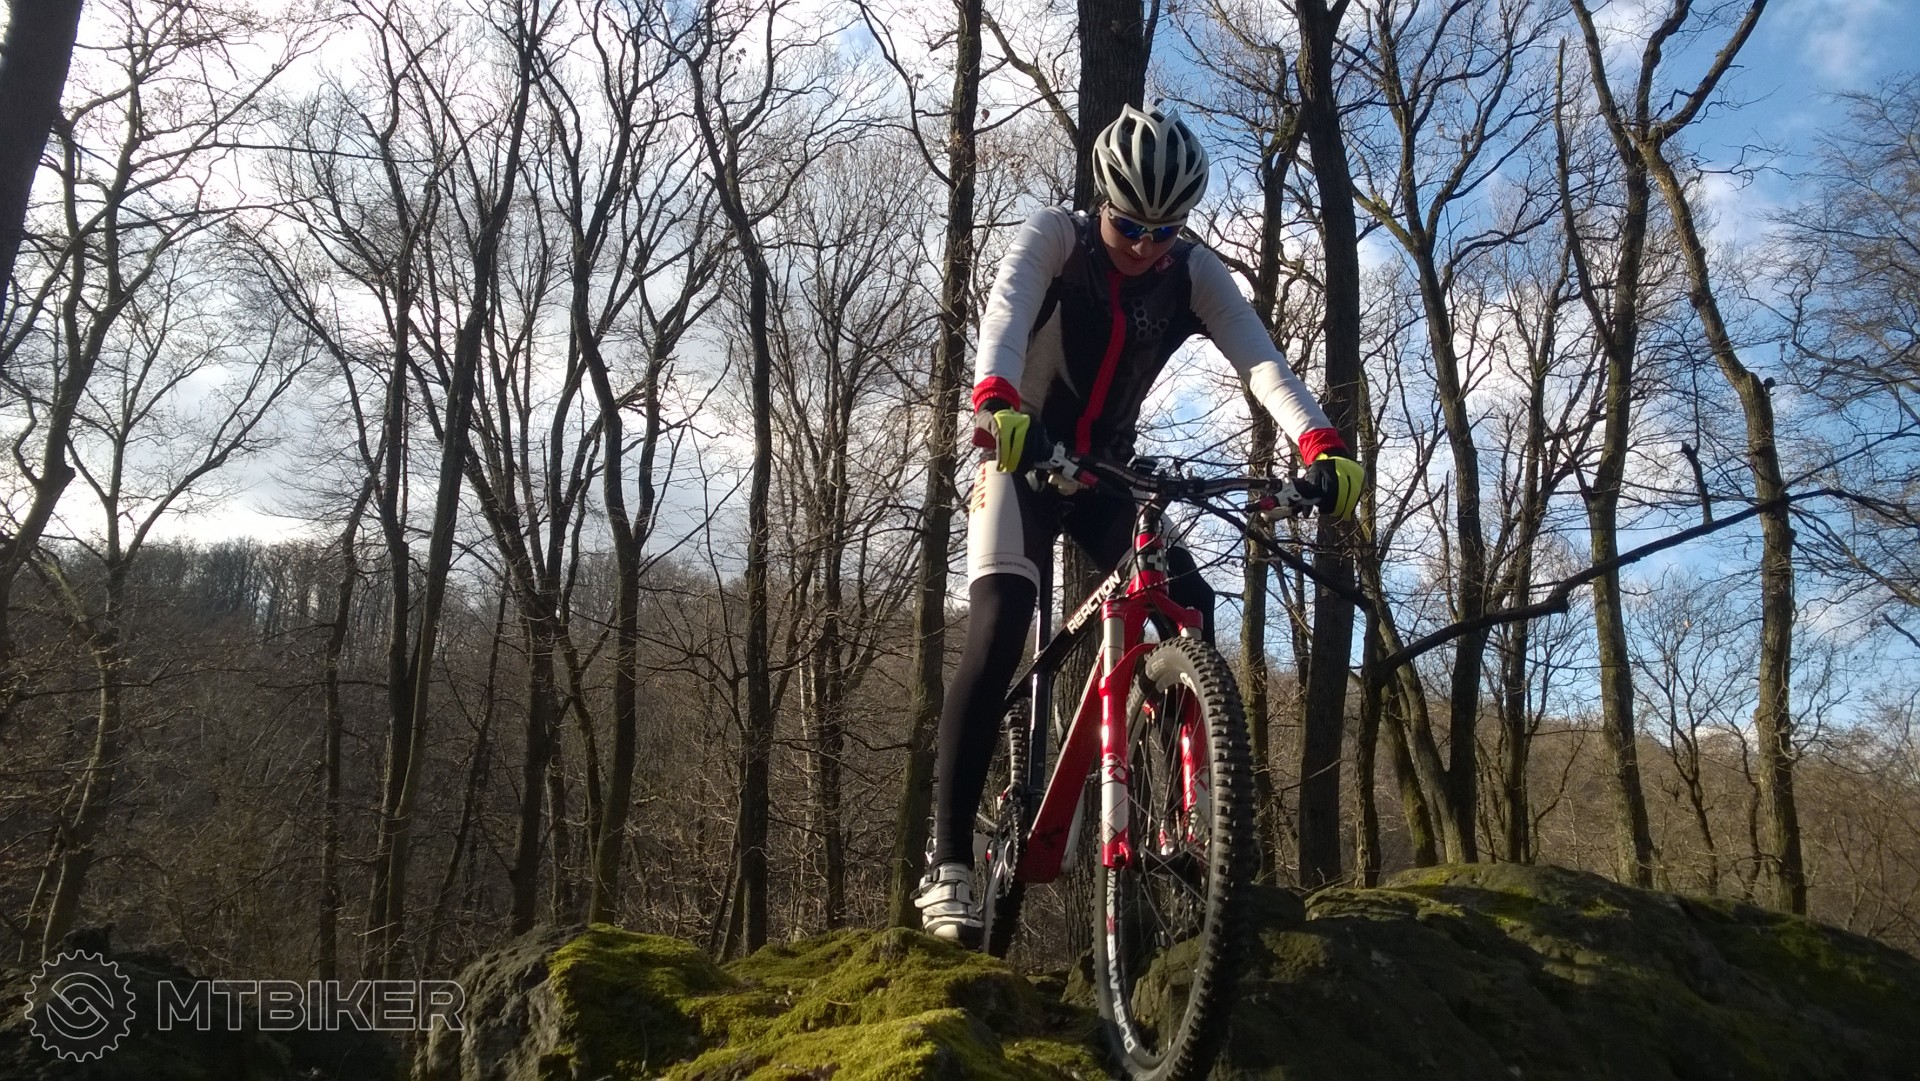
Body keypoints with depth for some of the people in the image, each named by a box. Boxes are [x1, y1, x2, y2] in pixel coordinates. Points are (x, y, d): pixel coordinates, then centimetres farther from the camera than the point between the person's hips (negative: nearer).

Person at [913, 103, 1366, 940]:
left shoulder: (1195, 275, -5)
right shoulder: (1055, 236, -13)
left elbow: (1261, 359, -20)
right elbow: (1005, 310, -34)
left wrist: (1321, 445, -40)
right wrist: (996, 400, -56)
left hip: (1108, 476, 4)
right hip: (1022, 463, -4)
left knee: (1190, 607, -17)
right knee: (998, 633, -24)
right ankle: (948, 865, -23)